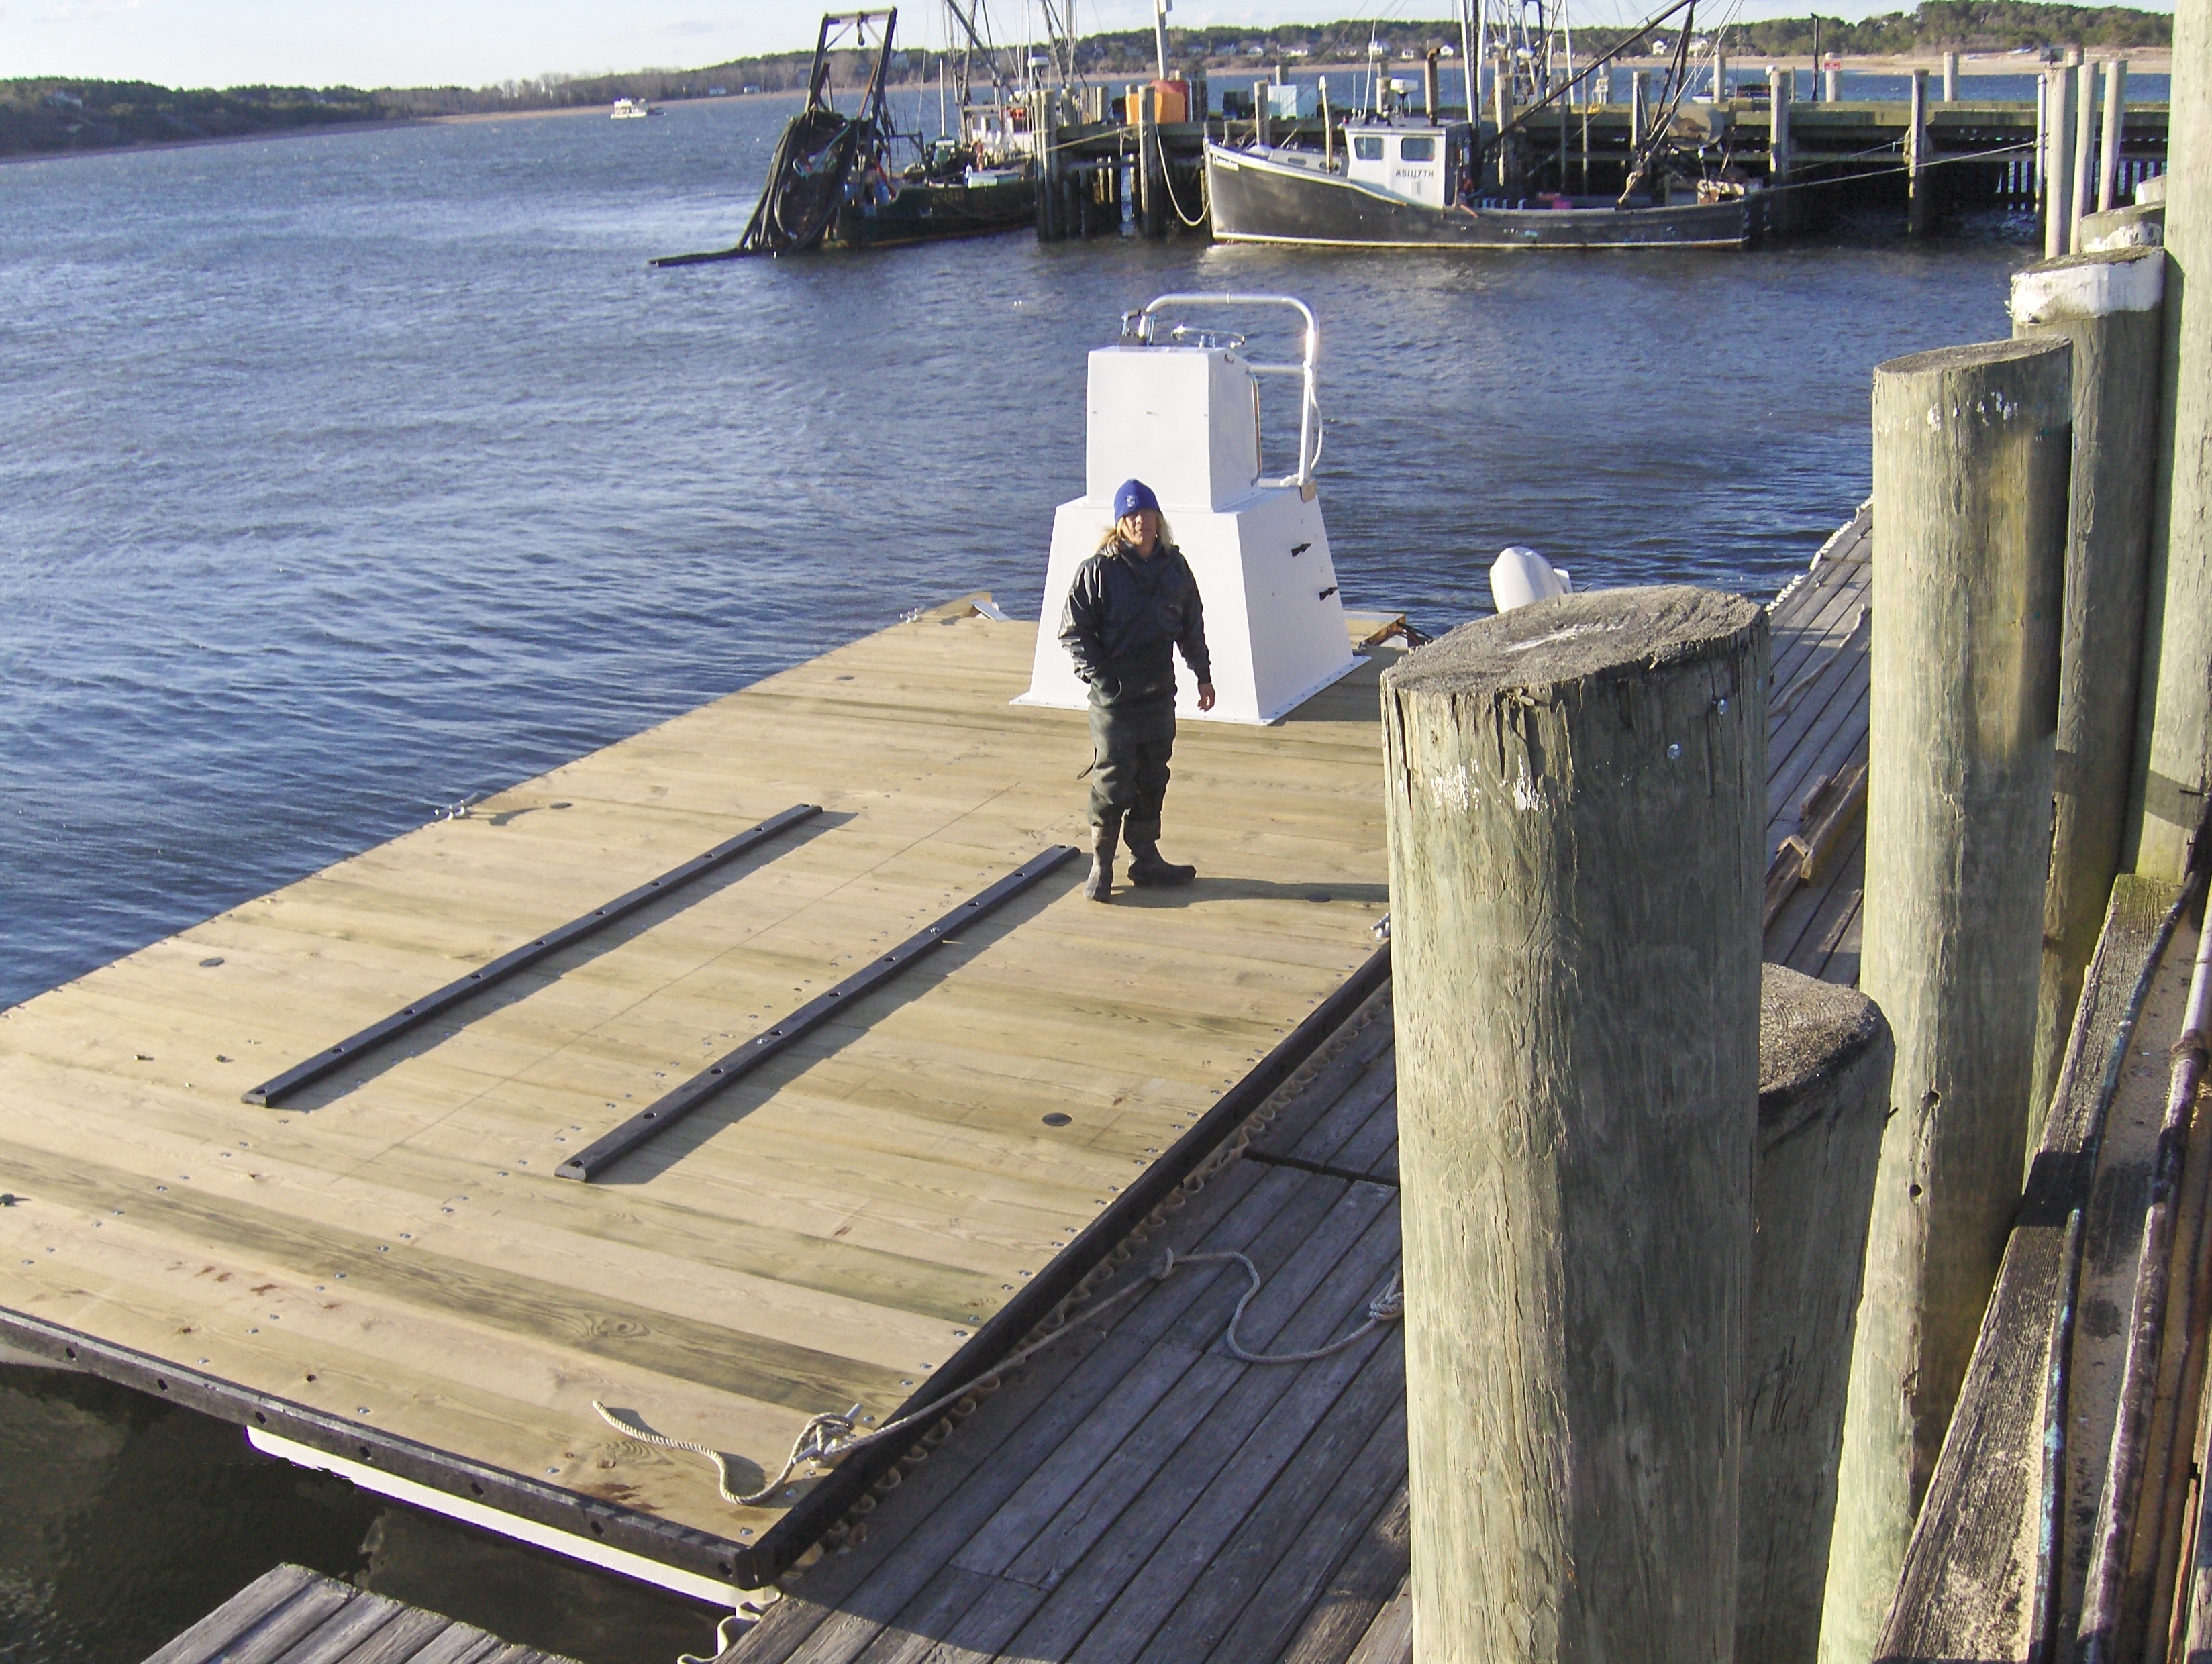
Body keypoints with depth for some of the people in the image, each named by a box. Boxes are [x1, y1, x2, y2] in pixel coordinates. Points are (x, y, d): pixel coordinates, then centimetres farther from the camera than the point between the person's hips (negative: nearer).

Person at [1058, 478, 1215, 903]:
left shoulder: (1174, 566, 6)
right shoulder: (1098, 570, -10)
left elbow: (1192, 624, 17)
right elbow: (1073, 630, -6)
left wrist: (1203, 673, 16)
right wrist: (1096, 674, -12)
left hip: (1159, 692, 6)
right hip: (1114, 696, -5)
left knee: (1153, 779, 13)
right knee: (1112, 781, -3)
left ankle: (1145, 858, 25)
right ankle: (1100, 866, 8)